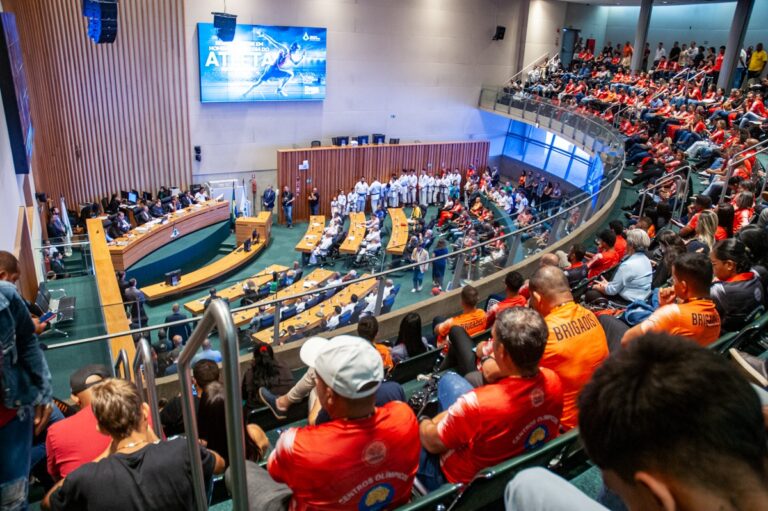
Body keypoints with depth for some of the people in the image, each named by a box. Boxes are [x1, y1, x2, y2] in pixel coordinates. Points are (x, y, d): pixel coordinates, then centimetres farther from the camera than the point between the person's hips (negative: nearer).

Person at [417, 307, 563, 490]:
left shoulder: (477, 403, -42)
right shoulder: (553, 381, -24)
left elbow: (432, 443, -21)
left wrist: (423, 423, 1)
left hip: (467, 482, -5)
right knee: (449, 379, 14)